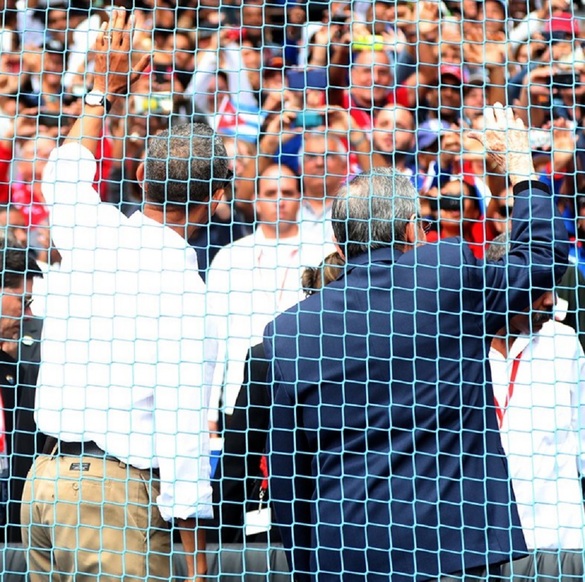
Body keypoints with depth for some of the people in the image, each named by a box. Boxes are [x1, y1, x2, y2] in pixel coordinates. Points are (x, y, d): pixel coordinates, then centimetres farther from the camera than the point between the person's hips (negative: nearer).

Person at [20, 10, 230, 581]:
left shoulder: (90, 233, 5)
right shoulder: (181, 288, -13)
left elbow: (63, 175, 31)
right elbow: (181, 427, -15)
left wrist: (103, 91, 42)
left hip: (44, 476, 7)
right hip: (119, 489, -7)